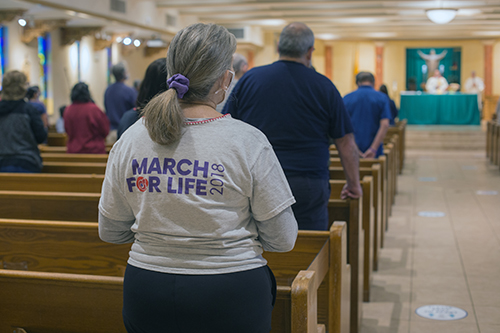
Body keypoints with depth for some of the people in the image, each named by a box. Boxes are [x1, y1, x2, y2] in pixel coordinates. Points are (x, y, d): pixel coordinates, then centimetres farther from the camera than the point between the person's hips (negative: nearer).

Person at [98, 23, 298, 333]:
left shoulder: (130, 139, -5)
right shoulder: (248, 141, -15)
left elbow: (110, 232, 5)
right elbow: (283, 239, -9)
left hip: (146, 297, 3)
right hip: (231, 298, -3)